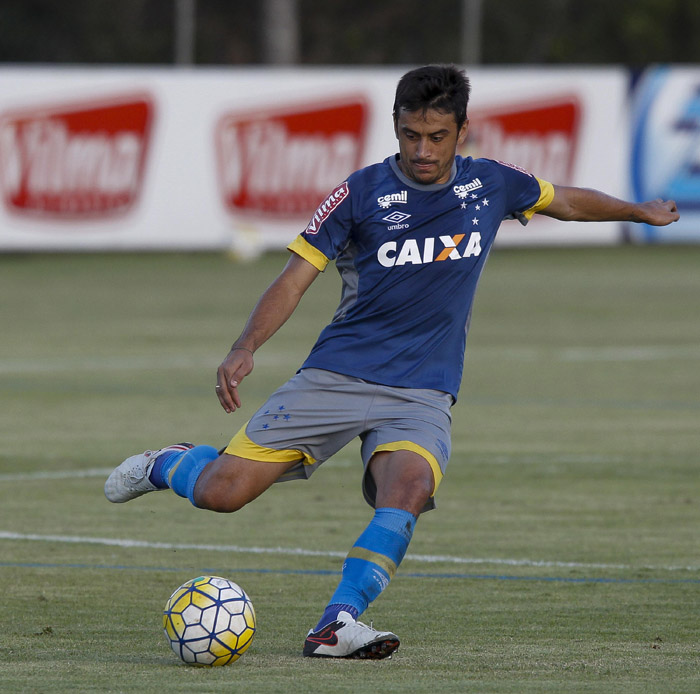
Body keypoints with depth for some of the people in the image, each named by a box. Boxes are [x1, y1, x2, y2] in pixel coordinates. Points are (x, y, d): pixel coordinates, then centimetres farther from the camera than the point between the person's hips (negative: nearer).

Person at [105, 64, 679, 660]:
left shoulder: (491, 185, 5)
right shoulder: (364, 192, -5)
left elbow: (566, 201, 26)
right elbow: (297, 276, -7)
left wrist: (641, 211, 36)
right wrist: (245, 349, -21)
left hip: (422, 392, 2)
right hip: (335, 376, -2)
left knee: (406, 493, -31)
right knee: (223, 492, -9)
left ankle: (338, 623, -33)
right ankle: (170, 464, 26)